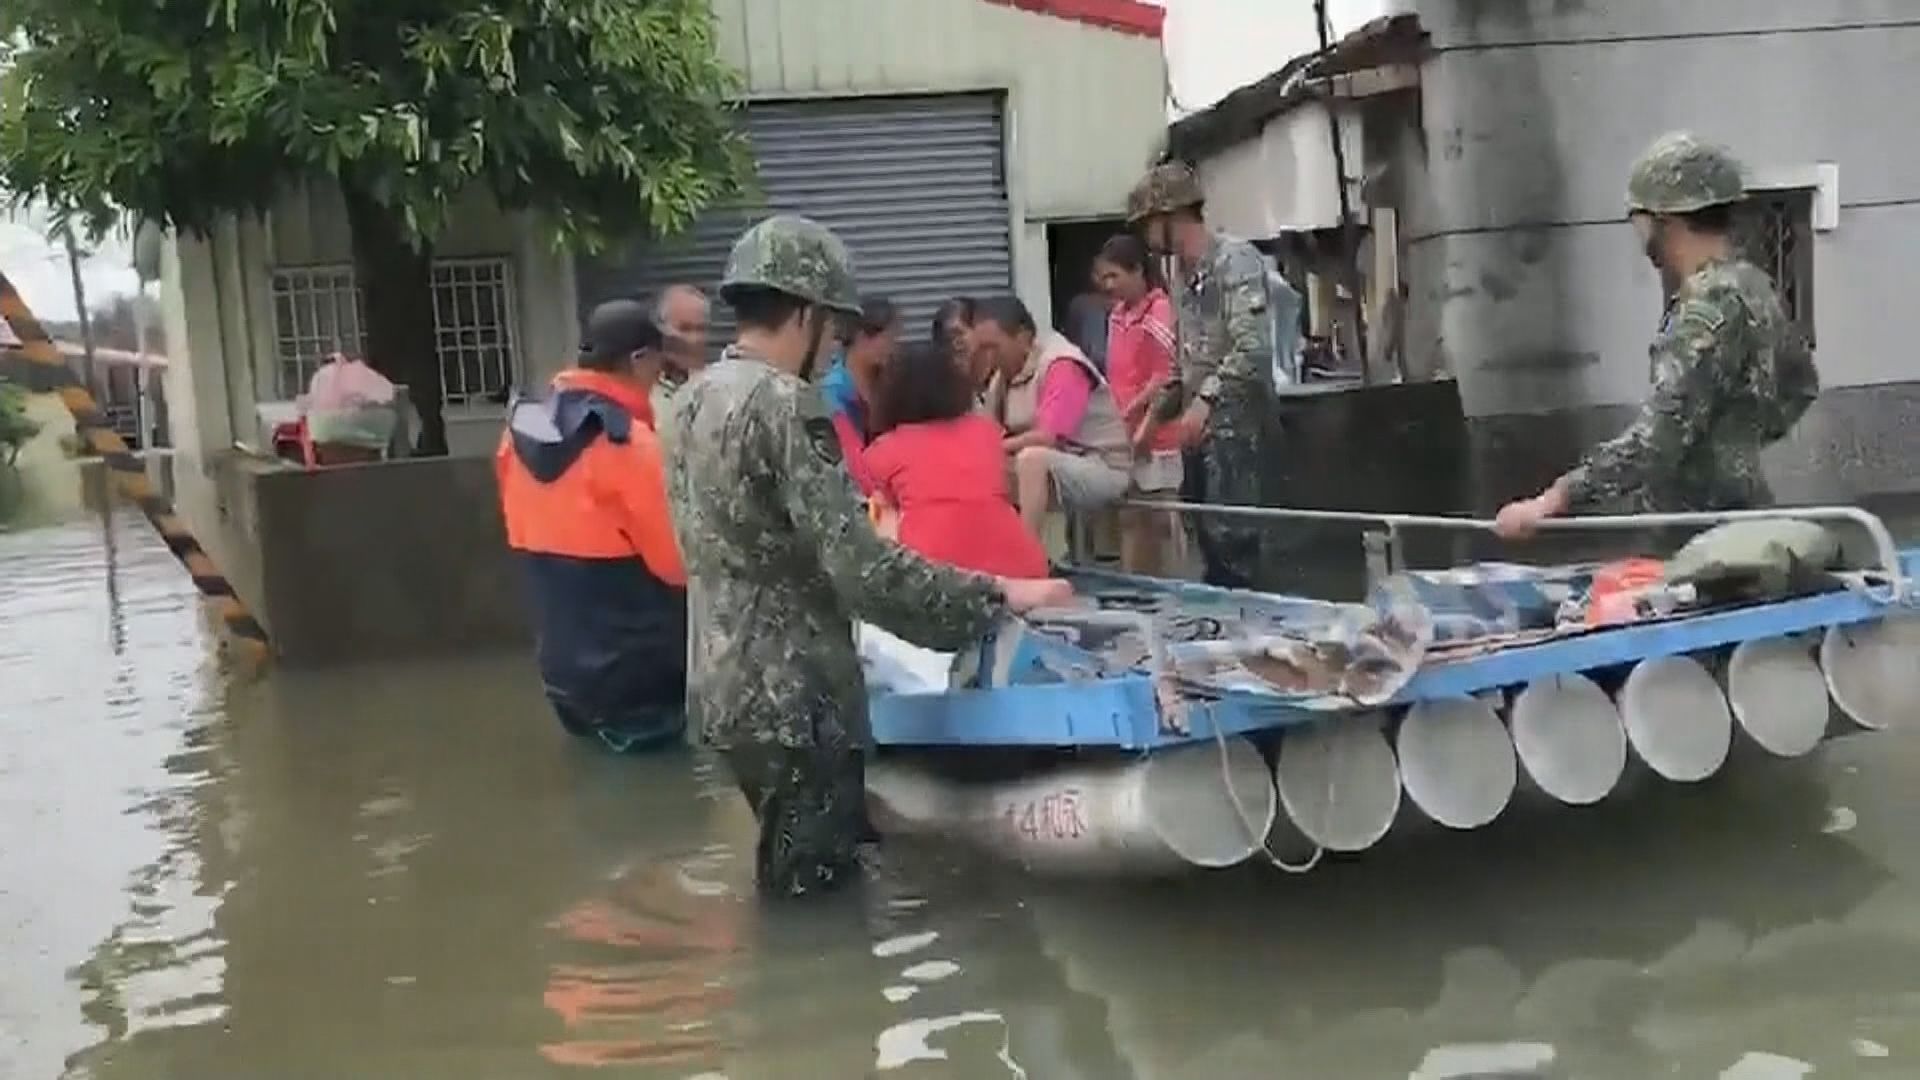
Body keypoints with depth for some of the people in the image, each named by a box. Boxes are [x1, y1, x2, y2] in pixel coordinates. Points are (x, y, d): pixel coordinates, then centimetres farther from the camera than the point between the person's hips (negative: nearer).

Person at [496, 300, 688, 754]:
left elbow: (529, 532, 10)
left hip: (565, 668, 8)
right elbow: (677, 562, -16)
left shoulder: (523, 425, 3)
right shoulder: (626, 441, -20)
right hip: (633, 677, -7)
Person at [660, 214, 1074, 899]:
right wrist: (998, 595, -16)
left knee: (789, 879, 21)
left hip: (725, 685, 9)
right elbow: (863, 571, -24)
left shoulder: (691, 400, 9)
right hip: (793, 697, -9)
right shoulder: (785, 407, -20)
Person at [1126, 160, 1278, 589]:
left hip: (1236, 422, -9)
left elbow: (1252, 347, -20)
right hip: (1201, 427, 9)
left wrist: (1205, 401, -23)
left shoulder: (1235, 259, -9)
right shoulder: (1190, 276, 17)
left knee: (1231, 536, -11)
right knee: (1211, 536, 9)